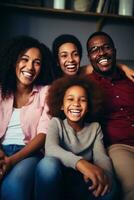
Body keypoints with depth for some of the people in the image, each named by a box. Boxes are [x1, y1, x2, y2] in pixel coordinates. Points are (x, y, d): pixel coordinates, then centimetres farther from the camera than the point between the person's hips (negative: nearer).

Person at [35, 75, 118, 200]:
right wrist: (80, 162, -43)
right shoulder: (56, 123, -1)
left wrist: (105, 173, -36)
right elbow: (50, 149, -22)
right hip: (56, 181, -1)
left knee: (107, 185, -32)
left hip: (84, 183, 1)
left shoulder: (95, 128, 7)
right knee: (48, 163, -35)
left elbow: (101, 156, -9)